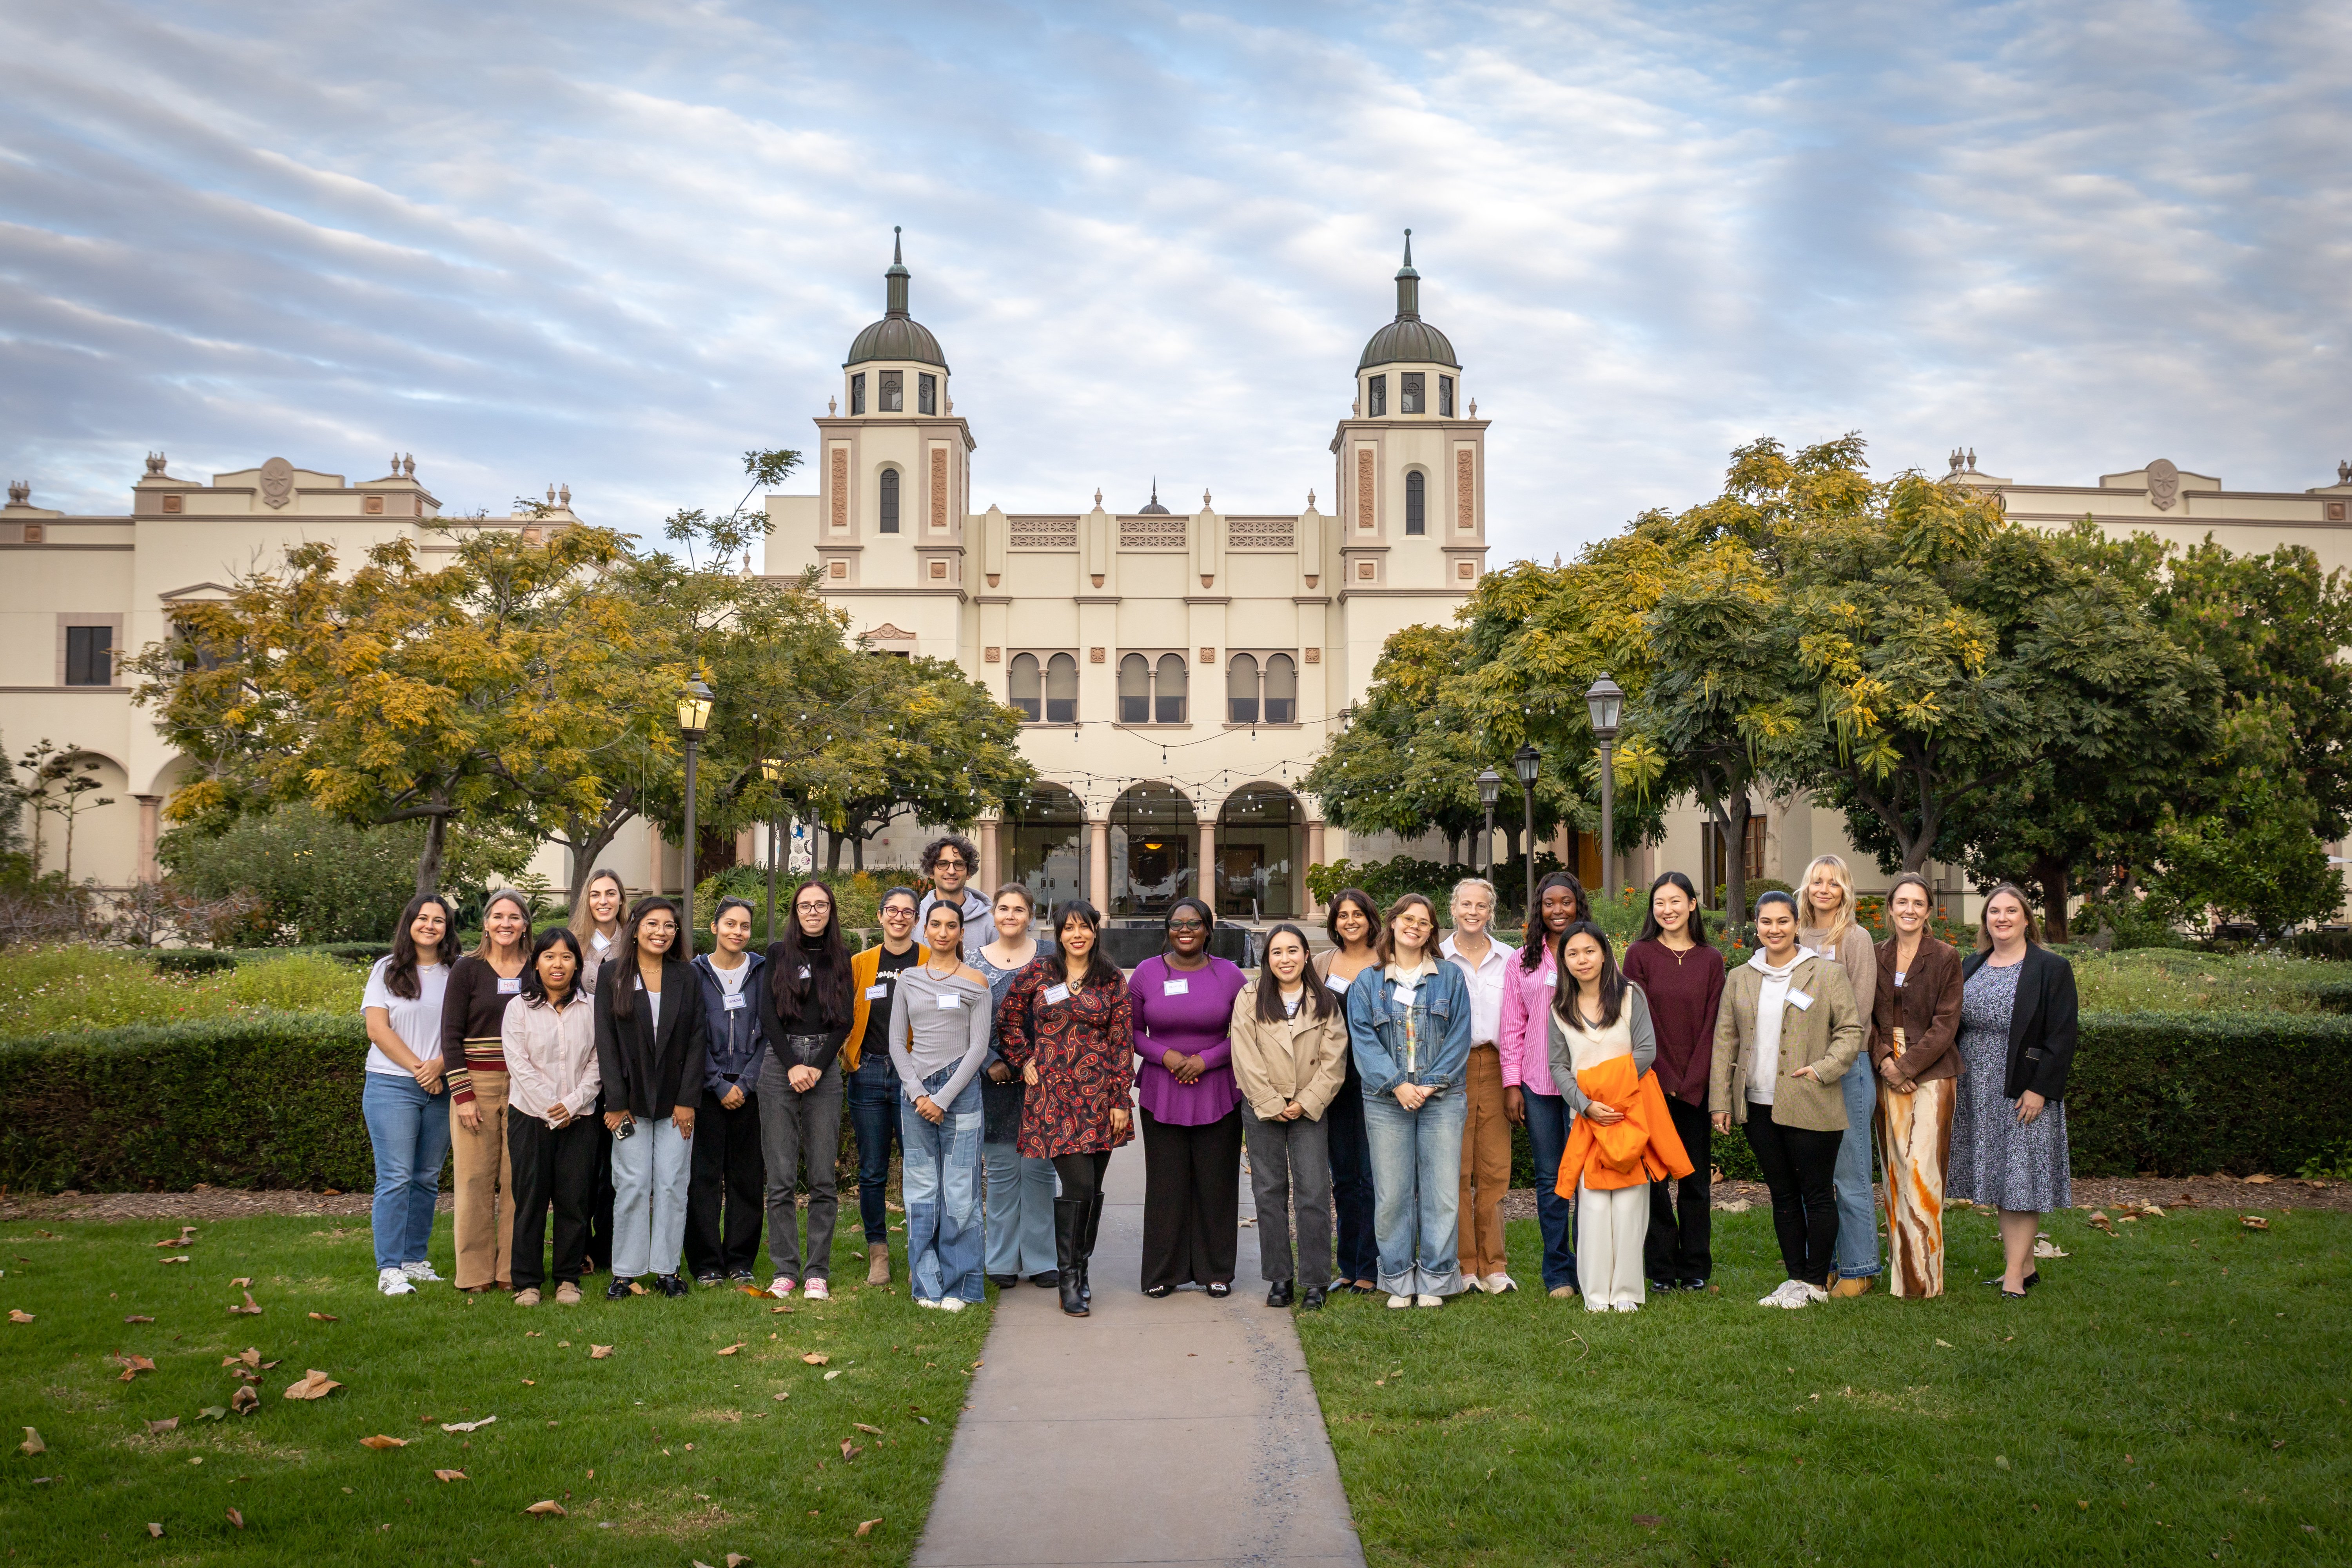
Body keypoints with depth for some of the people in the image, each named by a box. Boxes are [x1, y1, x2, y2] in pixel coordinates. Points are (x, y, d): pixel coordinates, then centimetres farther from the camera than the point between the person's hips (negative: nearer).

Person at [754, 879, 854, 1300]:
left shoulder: (842, 958, 12)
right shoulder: (778, 954, 9)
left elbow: (847, 1018, 5)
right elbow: (768, 1013, 1)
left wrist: (818, 1068, -7)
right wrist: (792, 1065, -8)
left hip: (825, 1067, 1)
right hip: (779, 1065, -1)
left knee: (823, 1177, -1)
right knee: (781, 1177, -2)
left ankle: (818, 1273, 5)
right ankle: (785, 1270, 6)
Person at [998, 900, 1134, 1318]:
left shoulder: (1113, 981, 5)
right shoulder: (1038, 974, 3)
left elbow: (1123, 1043, 4)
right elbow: (1008, 1020, 14)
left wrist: (1121, 1100, 0)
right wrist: (1023, 1062, 5)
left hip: (1099, 1094, 2)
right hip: (1054, 1093, -2)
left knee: (1092, 1189, 7)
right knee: (1079, 1185, -11)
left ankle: (1080, 1270, 23)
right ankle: (1069, 1281, -1)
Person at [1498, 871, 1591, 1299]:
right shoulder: (1523, 961, 10)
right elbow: (1512, 1026, 9)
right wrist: (1512, 1083, 3)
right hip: (1538, 1084, 2)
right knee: (1550, 1179, 6)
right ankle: (1558, 1272, 15)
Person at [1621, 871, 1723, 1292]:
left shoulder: (1711, 961, 6)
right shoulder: (1640, 955, -1)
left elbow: (1711, 1025, 2)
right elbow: (1641, 1022, -5)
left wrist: (1691, 1083, -8)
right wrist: (1668, 1081, -10)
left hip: (1697, 1088, 2)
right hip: (1651, 1083, -2)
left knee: (1696, 1178, 7)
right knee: (1653, 1178, 1)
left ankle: (1695, 1269, 17)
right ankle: (1663, 1269, 11)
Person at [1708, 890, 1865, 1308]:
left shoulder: (1828, 973, -1)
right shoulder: (1739, 979, 10)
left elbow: (1851, 1030, -1)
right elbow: (1725, 1041, 11)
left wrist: (1824, 1069, -14)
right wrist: (1720, 1101, 6)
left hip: (1810, 1106, -4)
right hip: (1759, 1106, 4)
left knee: (1817, 1195, 3)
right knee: (1782, 1195, 12)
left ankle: (1816, 1283, 14)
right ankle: (1796, 1277, 21)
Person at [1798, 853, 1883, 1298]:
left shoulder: (1855, 938, -3)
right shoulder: (1798, 937, 12)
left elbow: (1859, 1011, -8)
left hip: (1847, 1069, -5)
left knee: (1850, 1175, -1)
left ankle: (1858, 1270, 9)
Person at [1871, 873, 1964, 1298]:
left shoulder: (1945, 957, -2)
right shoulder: (1877, 956, 10)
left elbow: (1946, 1024, -6)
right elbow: (1869, 1016, 9)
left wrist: (1906, 1065, -12)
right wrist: (1884, 1060, -7)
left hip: (1931, 1074, -4)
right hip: (1888, 1075, 4)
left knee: (1923, 1170, -8)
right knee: (1894, 1168, 5)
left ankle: (1924, 1275, -1)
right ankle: (1900, 1268, 13)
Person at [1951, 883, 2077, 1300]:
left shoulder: (2052, 969, -5)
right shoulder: (1971, 966, 12)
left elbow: (2062, 1036, -9)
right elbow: (1954, 1021, 18)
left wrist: (2040, 1089, -16)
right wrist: (1954, 1063, 6)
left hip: (2026, 1092, -6)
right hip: (1978, 1091, 6)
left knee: (2021, 1177, -4)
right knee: (1998, 1177, 8)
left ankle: (2014, 1274, -2)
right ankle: (2026, 1267, 17)